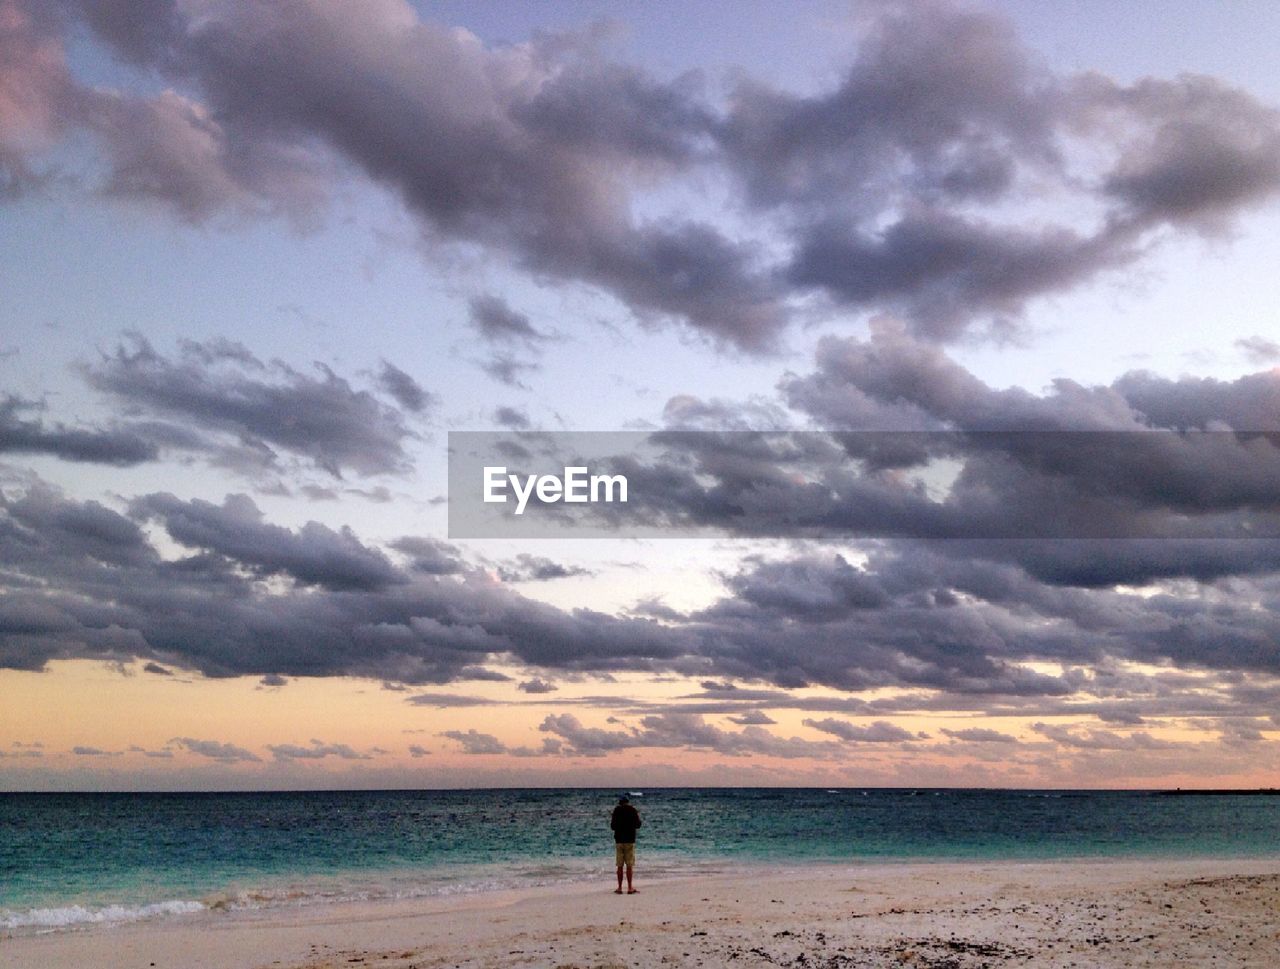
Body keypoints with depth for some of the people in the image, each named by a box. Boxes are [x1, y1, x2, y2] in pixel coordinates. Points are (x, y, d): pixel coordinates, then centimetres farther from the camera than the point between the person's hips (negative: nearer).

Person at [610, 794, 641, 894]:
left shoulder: (616, 811, 0)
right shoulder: (633, 810, -4)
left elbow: (613, 826, 3)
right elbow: (638, 825, 0)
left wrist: (611, 821, 24)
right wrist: (638, 816, 18)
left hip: (619, 840, 1)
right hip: (630, 840, -1)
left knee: (620, 866, 6)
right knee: (629, 865, 1)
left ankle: (619, 888, 5)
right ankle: (630, 888, -1)